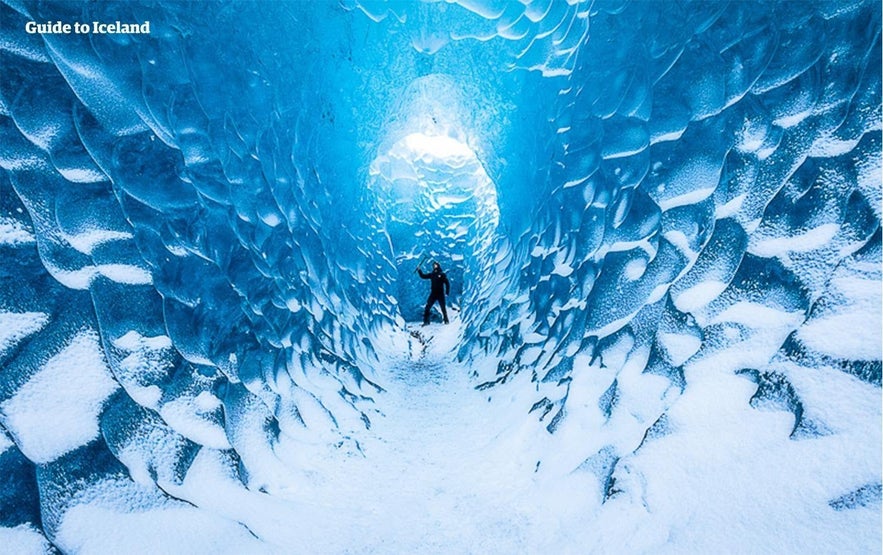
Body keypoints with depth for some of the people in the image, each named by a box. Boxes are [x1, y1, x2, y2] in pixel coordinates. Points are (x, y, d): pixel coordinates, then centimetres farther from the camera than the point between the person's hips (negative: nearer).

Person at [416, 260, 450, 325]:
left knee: (443, 308, 2)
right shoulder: (432, 274, 9)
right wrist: (419, 270, 1)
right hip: (433, 294, 4)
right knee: (427, 307, -5)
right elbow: (423, 276, 13)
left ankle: (446, 321, 17)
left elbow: (447, 283, -3)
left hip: (440, 294, -3)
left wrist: (447, 292, -10)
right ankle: (426, 321, 2)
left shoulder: (442, 274, -2)